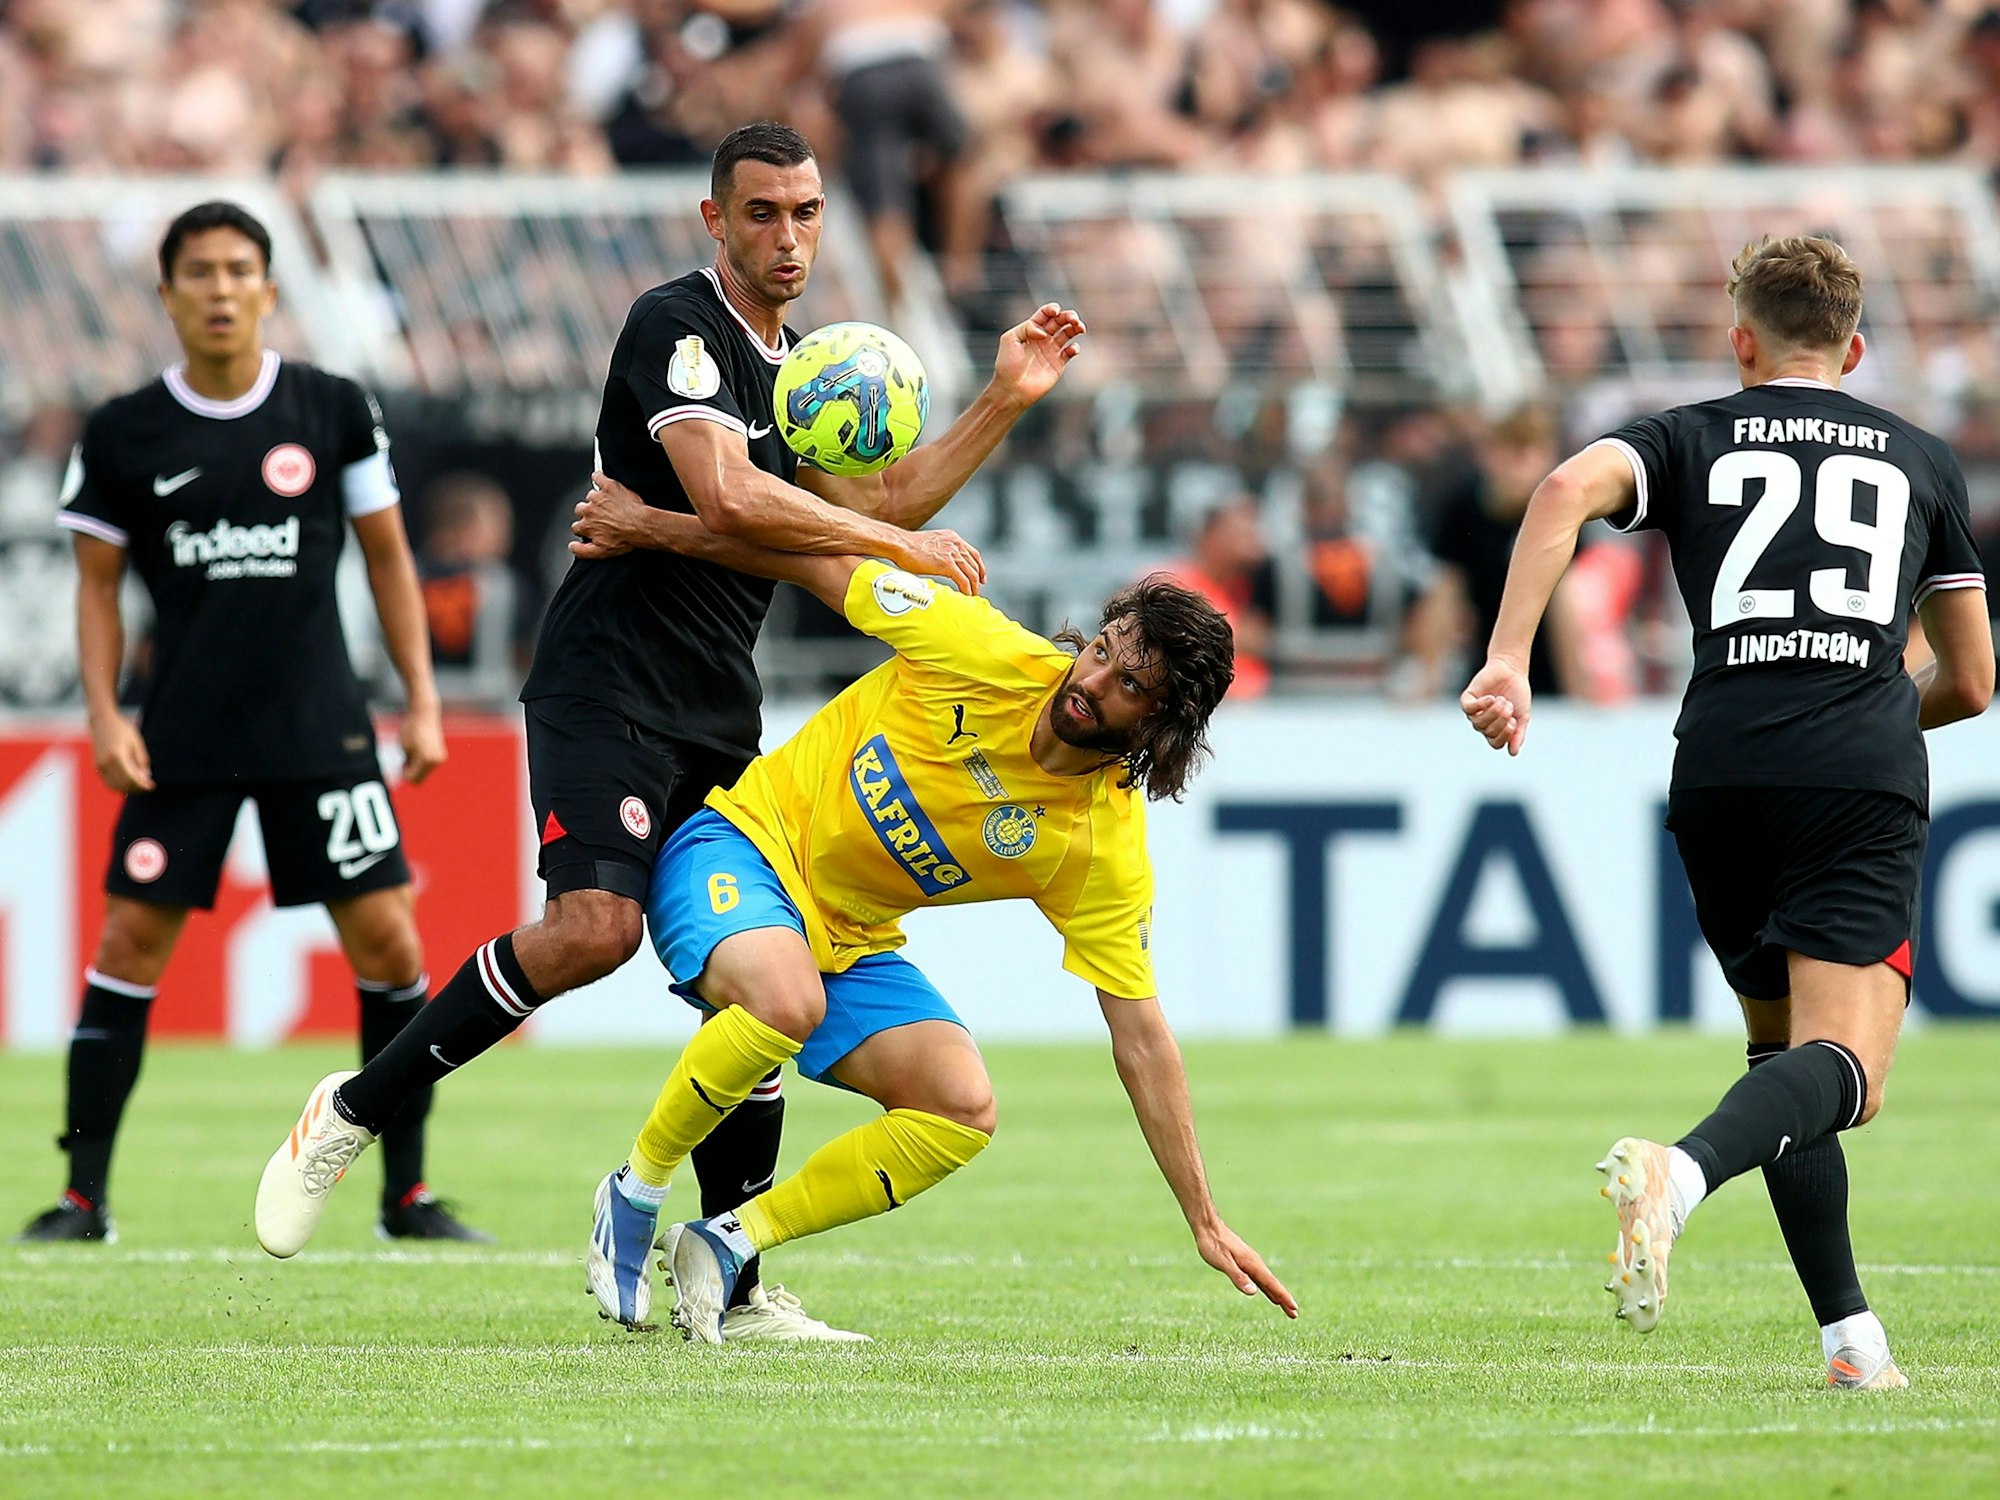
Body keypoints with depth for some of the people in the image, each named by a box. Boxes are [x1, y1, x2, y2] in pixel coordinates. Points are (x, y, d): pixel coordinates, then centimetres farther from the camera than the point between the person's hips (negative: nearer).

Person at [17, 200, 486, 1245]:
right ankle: (84, 1196, 2)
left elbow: (387, 556, 9)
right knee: (129, 941, -5)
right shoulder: (123, 435, 0)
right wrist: (104, 715, -3)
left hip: (320, 727, 1)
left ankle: (406, 1195, 7)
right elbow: (97, 581, 8)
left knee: (386, 940, -4)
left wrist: (422, 700, 4)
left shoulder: (334, 411, 2)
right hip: (182, 735, 0)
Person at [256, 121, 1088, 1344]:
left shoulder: (797, 370, 18)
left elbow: (869, 511, 26)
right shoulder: (676, 326, -10)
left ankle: (732, 1288, 7)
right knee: (595, 927, -26)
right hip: (608, 685, -8)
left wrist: (1005, 402, 18)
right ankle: (356, 1111, -10)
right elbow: (726, 496, -24)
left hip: (721, 724, 8)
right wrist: (904, 546, -16)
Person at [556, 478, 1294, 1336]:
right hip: (747, 843, -4)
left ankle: (727, 1242, -6)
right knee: (788, 1000, -36)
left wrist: (1206, 1223, -11)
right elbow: (830, 569, -7)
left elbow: (1143, 1041, -8)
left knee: (962, 1111, -19)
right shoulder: (986, 655, -20)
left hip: (852, 943, 4)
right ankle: (635, 1193, -12)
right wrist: (652, 526, -6)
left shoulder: (1107, 852, -12)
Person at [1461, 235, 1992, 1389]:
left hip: (1722, 774, 2)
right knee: (1842, 1069, -15)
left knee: (1783, 1048, 20)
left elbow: (1570, 489, -6)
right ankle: (1682, 1174, -45)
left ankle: (1851, 1337, 14)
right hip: (1865, 784, -2)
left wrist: (1508, 662, -11)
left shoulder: (1692, 439, 17)